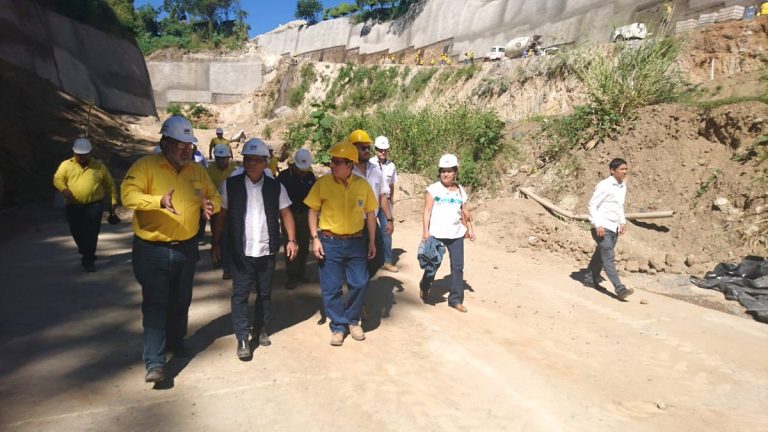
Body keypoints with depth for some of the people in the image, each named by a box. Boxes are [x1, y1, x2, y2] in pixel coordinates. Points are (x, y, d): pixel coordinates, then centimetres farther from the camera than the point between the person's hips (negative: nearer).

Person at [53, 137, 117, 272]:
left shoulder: (99, 166, 6)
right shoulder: (66, 165, 6)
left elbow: (109, 184, 11)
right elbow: (58, 179, -2)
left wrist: (112, 201, 8)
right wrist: (64, 189, -24)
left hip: (94, 205, -1)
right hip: (73, 206, 2)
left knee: (91, 233, -5)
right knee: (77, 232, 9)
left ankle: (88, 260, 6)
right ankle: (88, 253, 37)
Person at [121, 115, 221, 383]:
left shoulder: (197, 170, 4)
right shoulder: (146, 166, -11)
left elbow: (214, 197, 11)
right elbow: (128, 195, -22)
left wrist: (211, 205, -14)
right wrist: (159, 201, -38)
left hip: (186, 248, 5)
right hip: (152, 250, -5)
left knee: (181, 301, 18)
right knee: (155, 305, -3)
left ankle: (175, 341, 40)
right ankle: (155, 363, 4)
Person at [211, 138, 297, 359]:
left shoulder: (275, 187, 2)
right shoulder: (230, 185, -1)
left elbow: (286, 213, 5)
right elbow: (221, 215, 2)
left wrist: (291, 240, -2)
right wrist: (216, 243, 2)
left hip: (267, 251, 2)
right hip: (240, 251, -2)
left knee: (265, 293, 14)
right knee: (240, 294, 1)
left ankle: (261, 330, 31)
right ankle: (242, 339, 10)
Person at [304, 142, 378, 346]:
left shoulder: (362, 185, -4)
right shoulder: (322, 183, -8)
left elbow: (370, 213, 5)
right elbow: (313, 211, -1)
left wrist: (372, 241, 5)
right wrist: (315, 238, -8)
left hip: (356, 242, 1)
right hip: (329, 242, -1)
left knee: (359, 283, 6)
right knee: (331, 287, 4)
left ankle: (352, 320, 30)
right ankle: (338, 326, 23)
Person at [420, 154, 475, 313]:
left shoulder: (460, 190, 9)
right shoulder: (433, 189, -4)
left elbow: (464, 212, 14)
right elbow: (427, 211, -7)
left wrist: (470, 228, 6)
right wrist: (425, 231, -15)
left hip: (456, 234, 4)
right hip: (436, 234, -4)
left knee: (458, 266, 3)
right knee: (433, 264, 5)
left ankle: (456, 299, 13)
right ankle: (424, 287, 35)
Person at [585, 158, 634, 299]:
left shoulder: (623, 186, 11)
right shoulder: (604, 185, -14)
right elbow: (592, 205, -15)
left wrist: (623, 222, 12)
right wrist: (598, 225, -21)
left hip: (614, 228, 8)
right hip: (602, 228, -8)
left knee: (600, 255, 18)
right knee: (608, 258, -11)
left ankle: (590, 279, 32)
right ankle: (620, 289, -14)